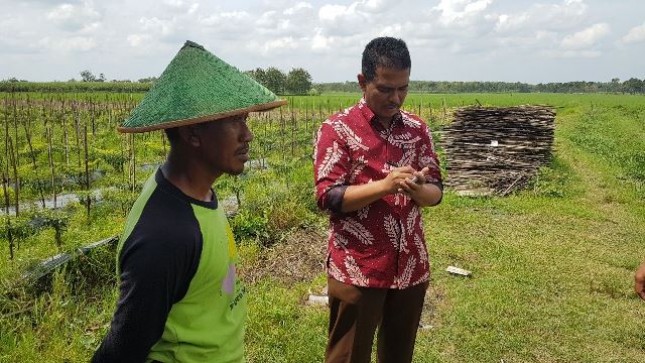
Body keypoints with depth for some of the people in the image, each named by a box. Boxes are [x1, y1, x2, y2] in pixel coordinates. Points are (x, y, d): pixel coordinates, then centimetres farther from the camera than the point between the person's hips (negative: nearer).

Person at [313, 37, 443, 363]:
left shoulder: (417, 129, 6)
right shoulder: (337, 129, -7)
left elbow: (435, 192, 5)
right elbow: (328, 197, -13)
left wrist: (417, 188, -18)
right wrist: (385, 185, -25)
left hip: (411, 267, 5)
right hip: (355, 269, -4)